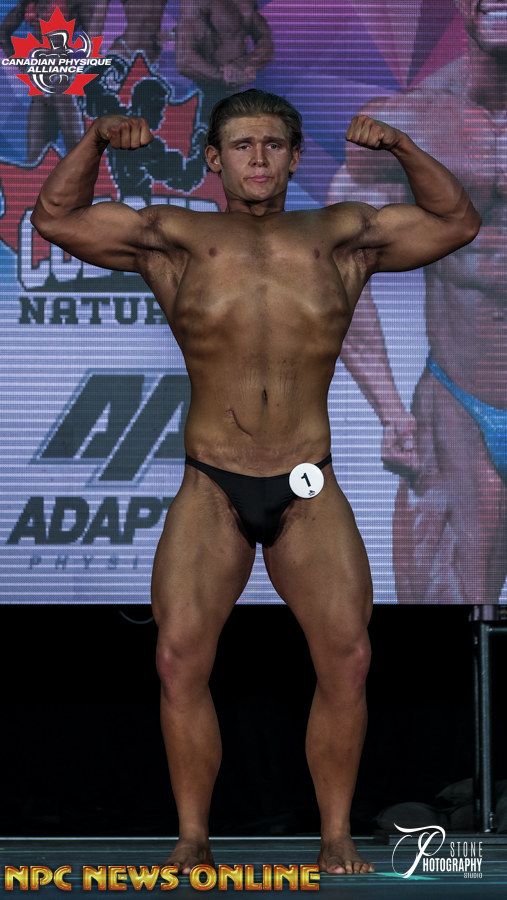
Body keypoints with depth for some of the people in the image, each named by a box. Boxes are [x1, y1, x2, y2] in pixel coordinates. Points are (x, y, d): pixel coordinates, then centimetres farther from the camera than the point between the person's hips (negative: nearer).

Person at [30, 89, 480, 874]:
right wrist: (95, 142, -7)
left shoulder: (341, 238, 7)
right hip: (210, 491, 0)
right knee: (180, 656, -12)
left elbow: (457, 223, 13)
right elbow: (56, 220, 7)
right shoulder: (176, 240, 5)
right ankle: (193, 838, -1)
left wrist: (401, 148, -1)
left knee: (346, 656, -10)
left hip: (309, 492, 1)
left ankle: (337, 836, 3)